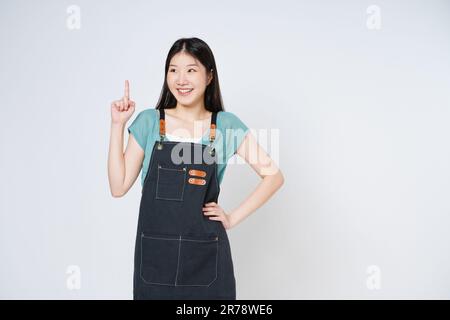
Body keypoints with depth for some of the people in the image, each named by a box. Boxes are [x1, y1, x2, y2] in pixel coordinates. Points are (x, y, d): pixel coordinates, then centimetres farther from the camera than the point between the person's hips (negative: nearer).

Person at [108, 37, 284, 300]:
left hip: (205, 254, 0)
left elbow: (274, 175, 0)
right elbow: (119, 187, -1)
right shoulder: (148, 121, 1)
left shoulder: (226, 124, -1)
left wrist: (234, 218, -5)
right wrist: (118, 125, -4)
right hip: (154, 252, 1)